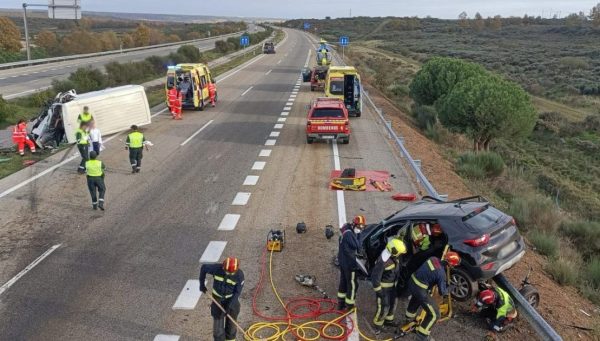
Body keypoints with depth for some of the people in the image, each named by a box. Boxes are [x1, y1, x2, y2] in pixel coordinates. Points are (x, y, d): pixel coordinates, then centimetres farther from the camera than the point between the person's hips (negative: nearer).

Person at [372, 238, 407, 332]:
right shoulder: (382, 261, -34)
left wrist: (396, 282, 22)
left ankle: (388, 320, 44)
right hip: (383, 286, -8)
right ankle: (378, 325, 21)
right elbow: (375, 276, -28)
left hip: (392, 285, 8)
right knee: (384, 307, -1)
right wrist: (378, 290, -21)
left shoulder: (395, 257, -7)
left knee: (392, 303, 22)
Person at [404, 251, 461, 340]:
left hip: (411, 282, 8)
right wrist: (450, 289, 8)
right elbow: (442, 292, -11)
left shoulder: (433, 258, -3)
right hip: (420, 290, -8)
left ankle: (410, 316, 66)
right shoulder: (441, 273, -21)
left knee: (416, 298, 40)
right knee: (434, 314, 6)